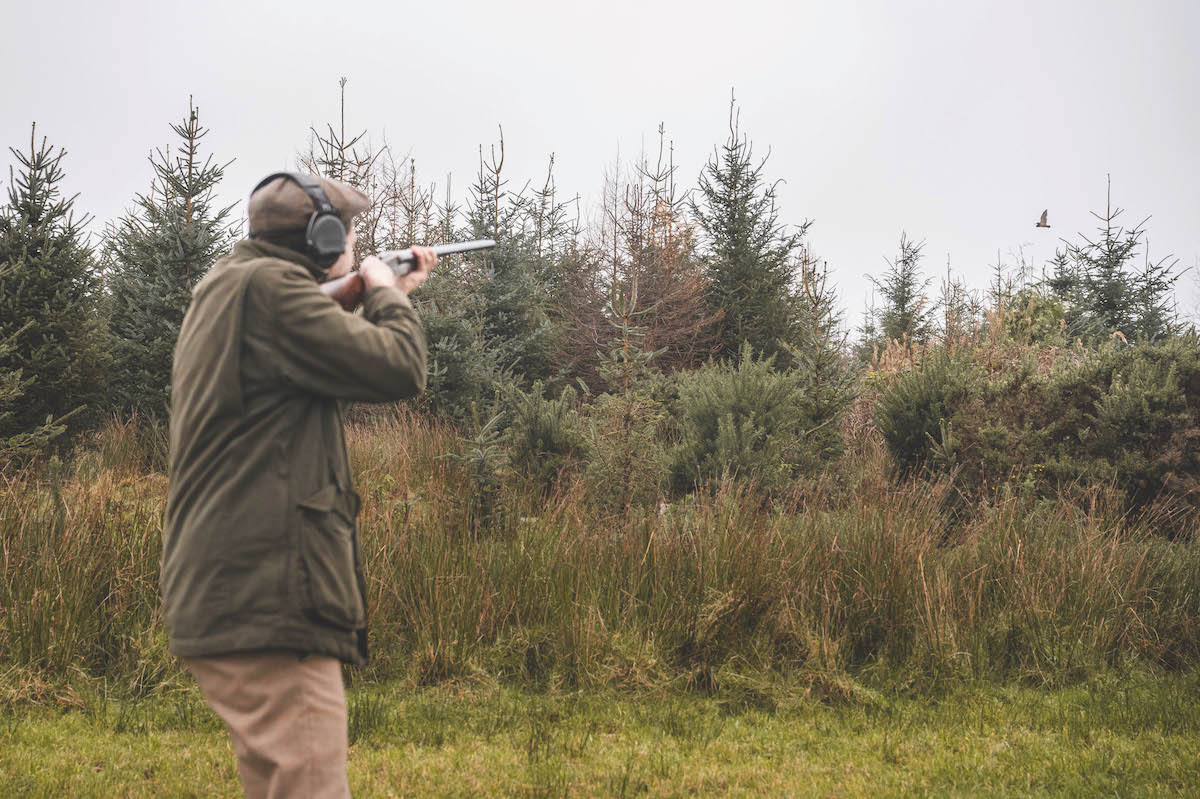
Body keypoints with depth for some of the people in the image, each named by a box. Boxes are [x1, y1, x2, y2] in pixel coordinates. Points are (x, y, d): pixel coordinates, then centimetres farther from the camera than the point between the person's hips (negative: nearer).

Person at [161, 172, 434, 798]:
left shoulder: (222, 290, 20)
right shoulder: (266, 285, -12)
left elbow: (334, 356, 32)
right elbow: (396, 370, -14)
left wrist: (389, 296, 33)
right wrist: (386, 295, 4)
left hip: (220, 601, 11)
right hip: (265, 606, -11)